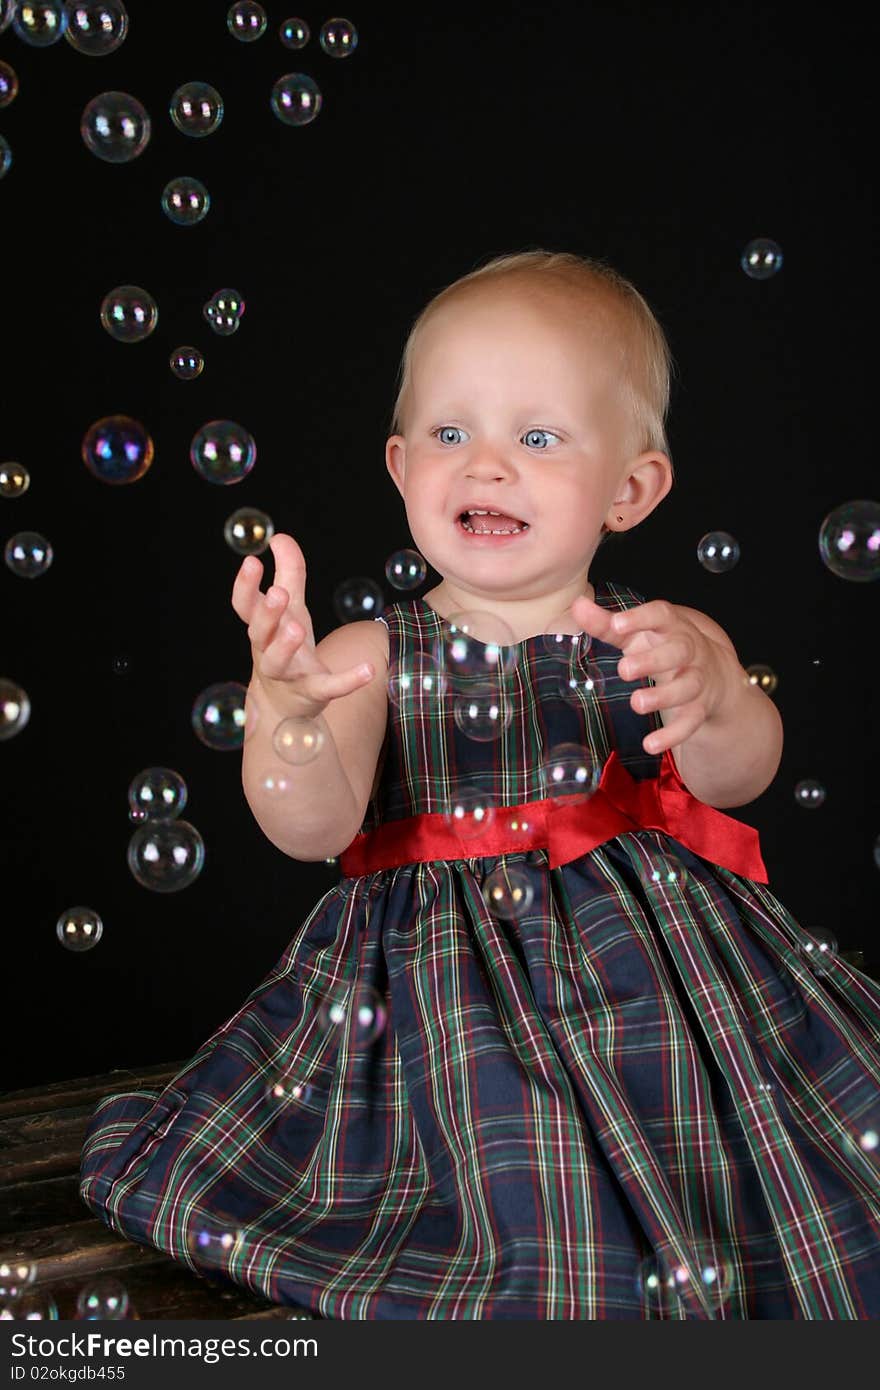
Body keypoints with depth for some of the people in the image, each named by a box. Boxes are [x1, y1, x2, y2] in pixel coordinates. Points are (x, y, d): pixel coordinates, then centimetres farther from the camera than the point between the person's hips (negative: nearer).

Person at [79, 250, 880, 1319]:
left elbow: (739, 776, -15)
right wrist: (282, 708, -34)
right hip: (442, 1003, 0)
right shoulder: (371, 657, 0)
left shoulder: (663, 639, 2)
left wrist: (711, 695, -39)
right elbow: (313, 829, -12)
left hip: (651, 982, 1)